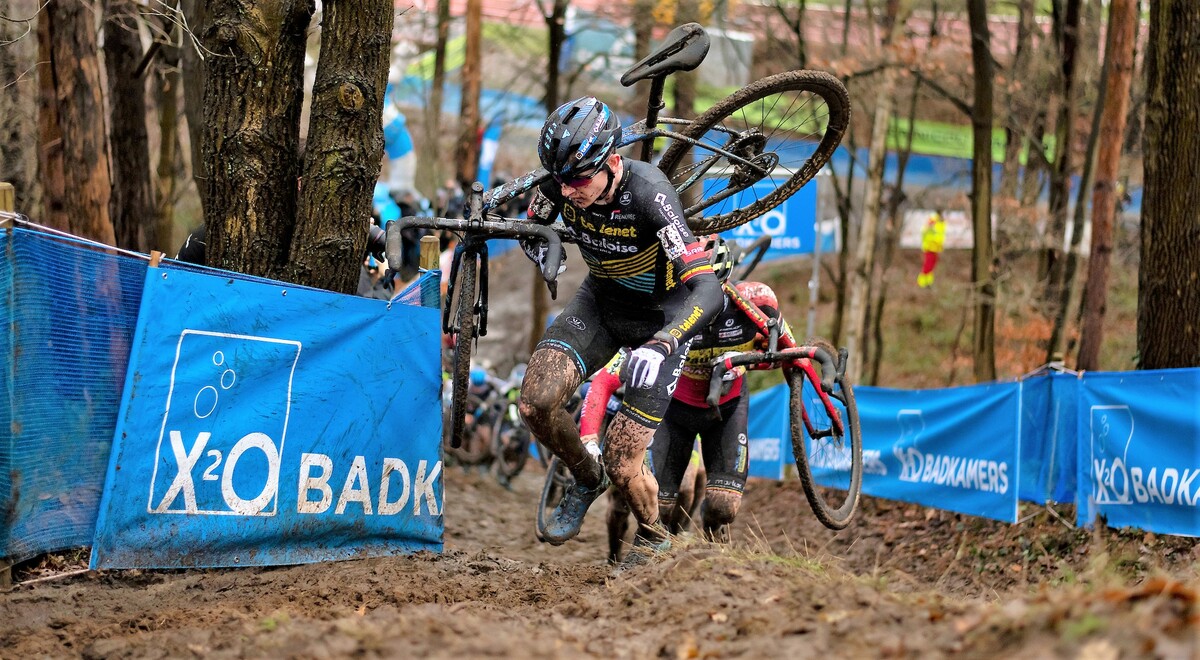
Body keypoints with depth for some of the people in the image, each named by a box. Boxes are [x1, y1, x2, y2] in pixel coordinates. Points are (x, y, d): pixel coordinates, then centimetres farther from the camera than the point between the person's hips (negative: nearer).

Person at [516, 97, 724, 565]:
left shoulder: (648, 193, -36)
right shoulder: (562, 179, -21)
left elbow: (707, 290, -40)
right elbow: (533, 228, 3)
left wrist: (660, 344, -55)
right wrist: (542, 249, -20)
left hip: (662, 316, -5)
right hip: (601, 299, 5)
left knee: (622, 465, -8)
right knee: (536, 402, -18)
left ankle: (652, 539, 25)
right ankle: (586, 480, 12)